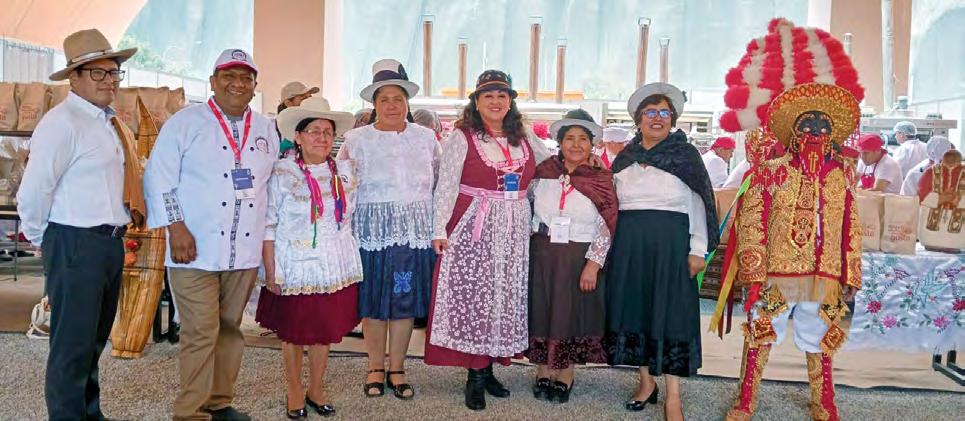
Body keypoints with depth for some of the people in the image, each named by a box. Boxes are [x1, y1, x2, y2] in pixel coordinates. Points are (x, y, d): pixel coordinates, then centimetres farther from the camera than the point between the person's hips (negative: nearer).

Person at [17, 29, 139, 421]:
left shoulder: (110, 123, 12)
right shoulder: (62, 122, -15)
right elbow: (32, 192, -18)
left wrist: (114, 235, 14)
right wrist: (42, 239, -5)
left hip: (111, 242, 9)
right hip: (76, 244, -9)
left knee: (95, 339, 20)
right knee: (73, 344, 1)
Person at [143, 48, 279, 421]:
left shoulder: (266, 129, 13)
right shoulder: (186, 122, 0)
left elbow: (272, 184, 19)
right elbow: (158, 176, -4)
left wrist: (268, 237, 13)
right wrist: (175, 225, -13)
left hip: (244, 252, 5)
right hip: (195, 249, -5)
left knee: (230, 329, 12)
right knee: (200, 333, -5)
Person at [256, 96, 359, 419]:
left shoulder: (345, 171, 5)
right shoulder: (281, 173, -8)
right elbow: (268, 226, -8)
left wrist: (352, 259, 12)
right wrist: (270, 271, -11)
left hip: (336, 268, 4)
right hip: (295, 267, -3)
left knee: (326, 331, 12)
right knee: (293, 333, 8)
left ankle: (316, 390, 29)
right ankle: (294, 393, 27)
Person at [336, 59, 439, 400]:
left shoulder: (426, 138, 8)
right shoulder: (356, 139, 3)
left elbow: (440, 182, 14)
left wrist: (438, 226, 10)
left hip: (415, 231, 1)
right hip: (372, 230, -1)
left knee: (406, 301, 5)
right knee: (373, 300, 4)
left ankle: (397, 369, 19)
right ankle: (375, 368, 20)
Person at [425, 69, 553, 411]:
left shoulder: (524, 137, 10)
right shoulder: (462, 136, -4)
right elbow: (446, 186, -8)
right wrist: (440, 230, -13)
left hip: (514, 232, 5)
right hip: (474, 229, -5)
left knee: (506, 298, 8)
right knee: (473, 297, -1)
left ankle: (487, 368, 21)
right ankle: (475, 376, 9)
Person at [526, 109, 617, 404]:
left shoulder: (601, 179, -4)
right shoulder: (543, 172, 2)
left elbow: (606, 228, -7)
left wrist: (593, 264, -13)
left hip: (579, 257, -2)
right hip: (542, 254, 2)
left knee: (571, 313, 7)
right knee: (541, 311, 9)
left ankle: (565, 377, 23)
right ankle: (544, 373, 25)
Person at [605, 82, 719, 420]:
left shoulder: (686, 154, 2)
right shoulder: (624, 158, 12)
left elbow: (699, 203, 0)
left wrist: (698, 249, -6)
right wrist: (614, 245, 9)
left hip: (671, 241, -3)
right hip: (630, 241, 4)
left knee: (670, 311, -3)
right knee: (634, 307, 6)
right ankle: (646, 381, 22)